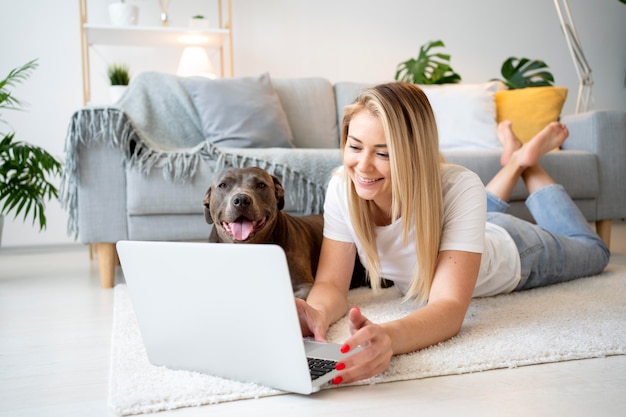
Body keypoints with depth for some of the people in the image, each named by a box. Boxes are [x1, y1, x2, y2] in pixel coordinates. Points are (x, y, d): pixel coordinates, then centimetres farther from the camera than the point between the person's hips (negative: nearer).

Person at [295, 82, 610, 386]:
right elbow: (332, 285, -33)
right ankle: (514, 163, 47)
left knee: (592, 249, 28)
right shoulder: (342, 187, -34)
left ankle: (526, 162, 36)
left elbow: (450, 306, -52)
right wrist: (317, 313, -57)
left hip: (510, 255, -3)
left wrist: (389, 336, -73)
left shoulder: (460, 189, -45)